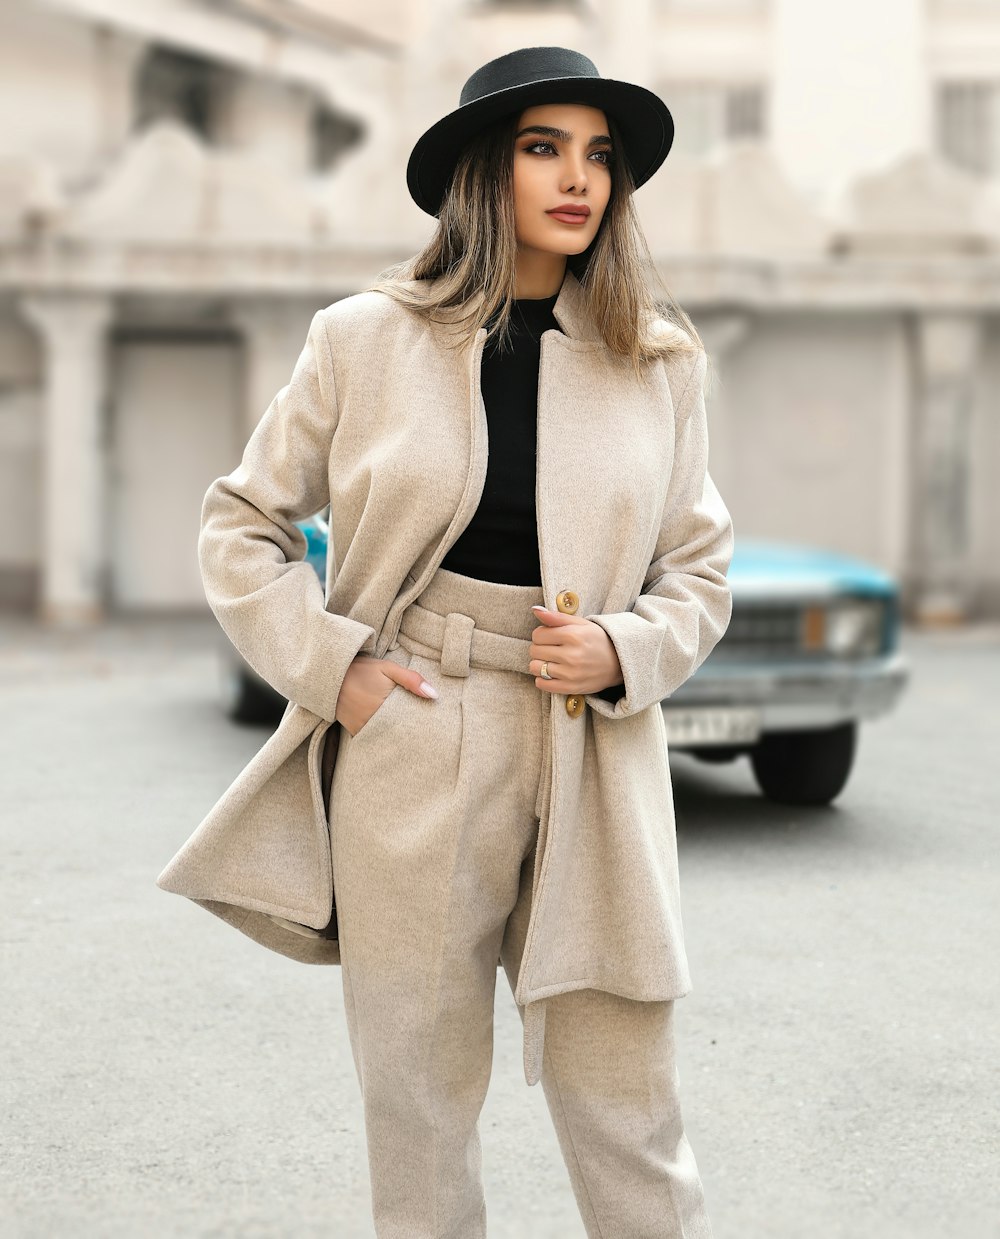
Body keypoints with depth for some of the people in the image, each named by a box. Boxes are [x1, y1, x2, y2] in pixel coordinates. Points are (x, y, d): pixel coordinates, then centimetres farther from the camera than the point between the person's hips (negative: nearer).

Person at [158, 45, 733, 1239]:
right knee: (417, 1107, 9)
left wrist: (624, 651, -7)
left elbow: (701, 568, 13)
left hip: (595, 772, 1)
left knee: (631, 1127, 3)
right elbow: (240, 526, 8)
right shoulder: (364, 340, 1)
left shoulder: (659, 364, 6)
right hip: (411, 760, -1)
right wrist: (331, 668, -4)